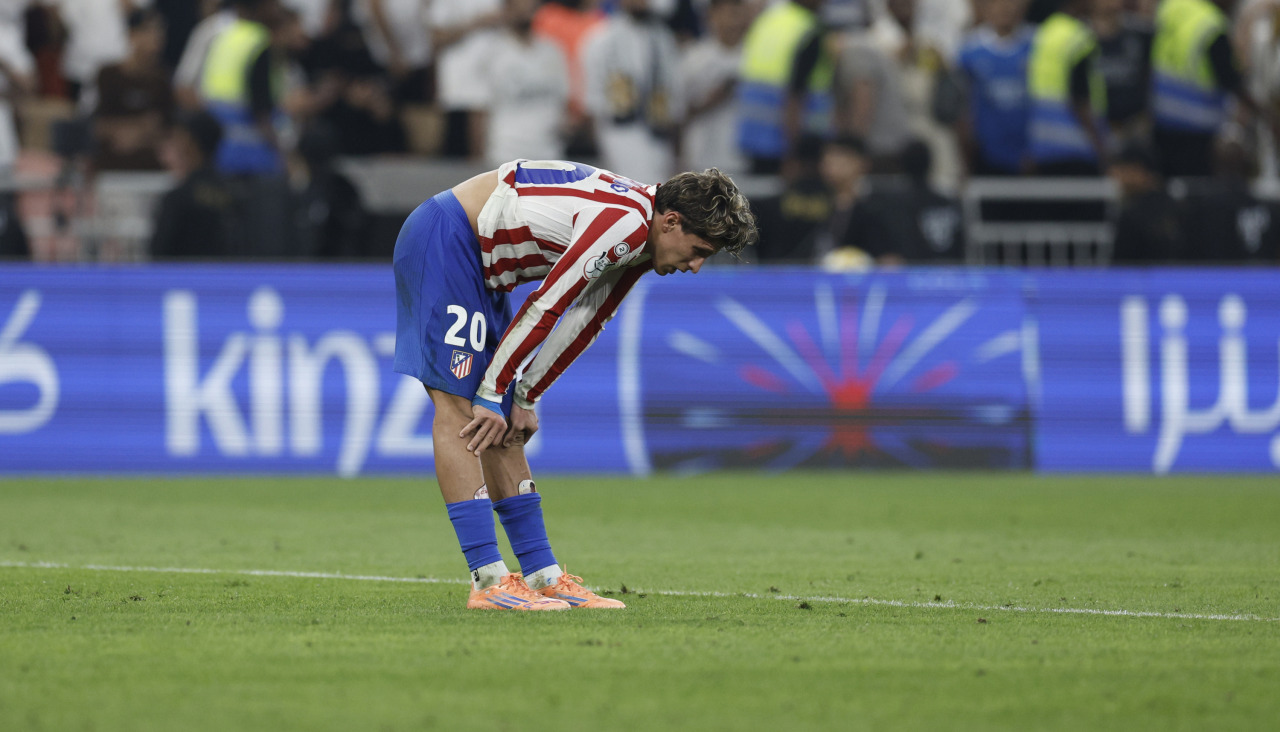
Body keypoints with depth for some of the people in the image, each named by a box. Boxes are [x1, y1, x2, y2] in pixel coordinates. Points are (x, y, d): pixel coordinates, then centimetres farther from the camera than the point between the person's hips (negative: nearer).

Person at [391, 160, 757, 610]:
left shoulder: (639, 235, 5)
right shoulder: (624, 223, -26)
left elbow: (585, 321, 12)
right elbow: (545, 308, -25)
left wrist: (524, 398, 10)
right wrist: (492, 395, -17)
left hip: (478, 262, 10)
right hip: (442, 243, -10)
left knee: (500, 427, 8)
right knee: (458, 403, -15)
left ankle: (542, 576, 8)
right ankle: (488, 580, -22)